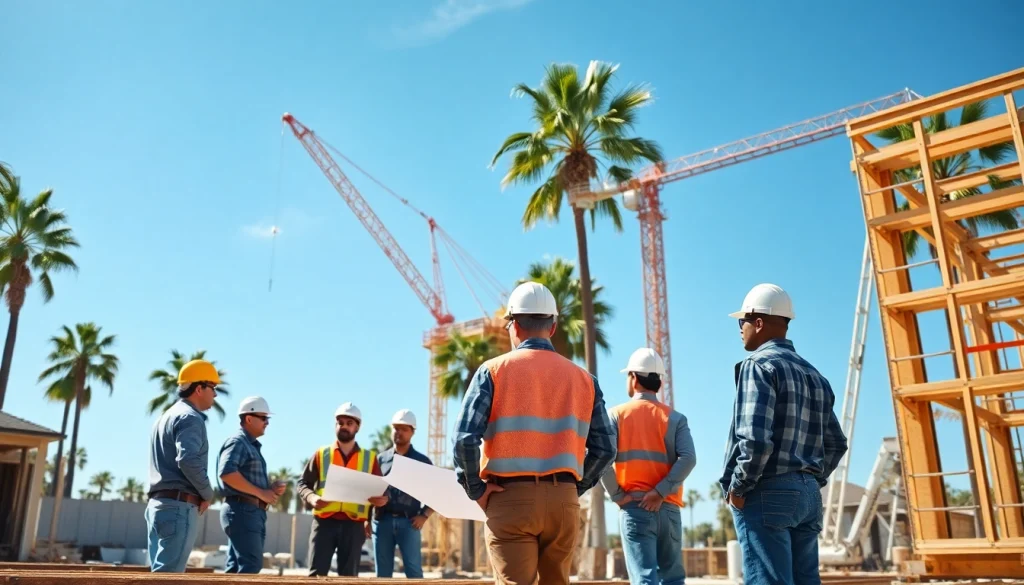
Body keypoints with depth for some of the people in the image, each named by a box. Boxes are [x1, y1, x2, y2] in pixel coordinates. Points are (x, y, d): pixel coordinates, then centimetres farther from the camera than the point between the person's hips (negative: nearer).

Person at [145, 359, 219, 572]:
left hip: (158, 503, 10)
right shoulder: (190, 417, -9)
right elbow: (188, 460, -24)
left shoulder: (166, 416, 22)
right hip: (179, 505, -10)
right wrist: (208, 493, -10)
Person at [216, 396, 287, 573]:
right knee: (251, 564, -13)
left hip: (254, 512, 10)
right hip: (242, 510, -10)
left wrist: (271, 488, 7)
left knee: (237, 567, 9)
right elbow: (227, 472, -26)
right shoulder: (237, 442, -9)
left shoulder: (253, 446, 22)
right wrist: (261, 493, -21)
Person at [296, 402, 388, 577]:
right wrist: (311, 497, -12)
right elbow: (303, 483, 10)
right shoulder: (322, 454, 10)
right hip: (324, 521, 0)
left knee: (349, 576, 5)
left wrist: (383, 498, -10)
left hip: (354, 524, 1)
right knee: (316, 572, -6)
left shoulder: (370, 457, 11)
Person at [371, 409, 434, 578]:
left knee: (414, 571, -6)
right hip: (382, 521, 2)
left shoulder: (422, 461, 8)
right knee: (383, 573, 5)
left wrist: (424, 515, -3)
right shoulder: (380, 459, 13)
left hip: (409, 522, -2)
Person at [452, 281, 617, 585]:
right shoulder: (583, 378, 7)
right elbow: (605, 448, 5)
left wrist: (476, 490, 0)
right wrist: (575, 488, 15)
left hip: (511, 499, -3)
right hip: (563, 501, 3)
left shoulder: (494, 371, -2)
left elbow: (465, 439, -12)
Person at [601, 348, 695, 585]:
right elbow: (688, 458, -9)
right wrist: (661, 492, -9)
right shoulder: (675, 418, 7)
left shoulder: (617, 414, 3)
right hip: (668, 508, 2)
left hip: (634, 507, -2)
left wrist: (617, 495, -4)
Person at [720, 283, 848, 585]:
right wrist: (811, 481, 19)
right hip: (808, 494, 8)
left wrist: (738, 488, -10)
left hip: (767, 493, -8)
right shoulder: (814, 375, 17)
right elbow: (835, 444, 19)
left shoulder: (758, 366, -9)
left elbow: (756, 439, -21)